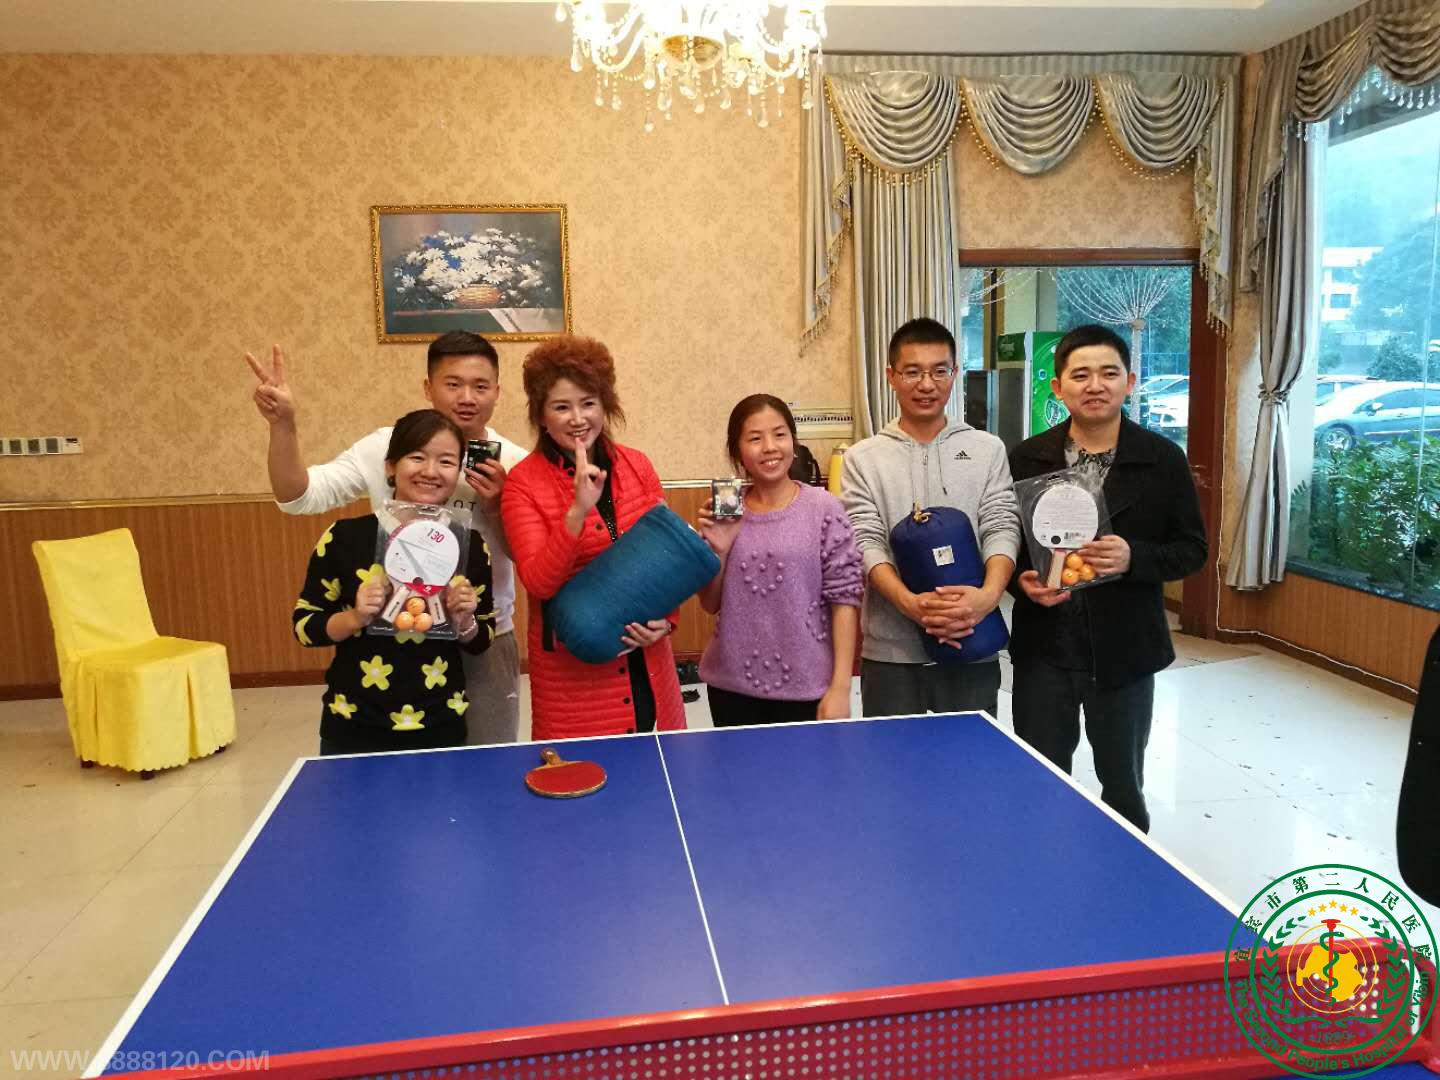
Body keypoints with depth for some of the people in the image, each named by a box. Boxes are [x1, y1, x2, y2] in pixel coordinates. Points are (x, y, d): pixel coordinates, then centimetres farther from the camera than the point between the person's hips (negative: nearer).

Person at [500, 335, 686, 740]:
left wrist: (666, 618, -5)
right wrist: (578, 511, -27)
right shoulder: (523, 483, -8)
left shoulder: (637, 465, 2)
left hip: (645, 661, 4)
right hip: (572, 669, -3)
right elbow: (538, 582, -17)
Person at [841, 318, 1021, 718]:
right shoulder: (862, 458, 3)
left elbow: (1001, 527, -2)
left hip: (972, 647, 1)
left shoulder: (987, 449, 6)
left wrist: (990, 592, -22)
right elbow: (867, 542, -6)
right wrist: (910, 603, -22)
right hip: (889, 652, -1)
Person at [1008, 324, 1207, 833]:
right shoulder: (1026, 458, -1)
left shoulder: (1164, 460, -4)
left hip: (1124, 652, 0)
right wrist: (1022, 581, -15)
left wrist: (1133, 558, -19)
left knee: (1123, 786, 16)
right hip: (1044, 651, 1)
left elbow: (1192, 549, -1)